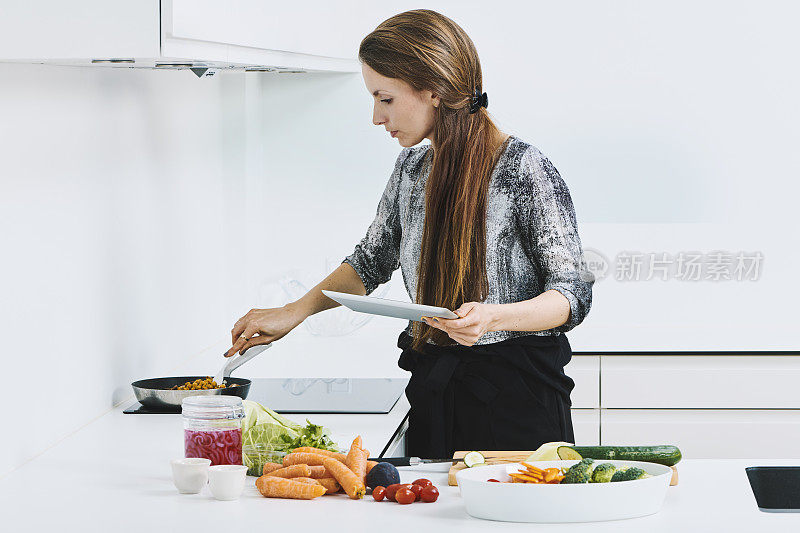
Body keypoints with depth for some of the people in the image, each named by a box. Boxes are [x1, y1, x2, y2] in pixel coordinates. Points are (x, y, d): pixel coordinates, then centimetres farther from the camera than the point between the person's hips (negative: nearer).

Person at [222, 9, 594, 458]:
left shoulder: (524, 169, -14)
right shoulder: (412, 168, 6)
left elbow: (573, 295, -14)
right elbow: (371, 261, 22)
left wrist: (493, 316, -30)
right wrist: (292, 314, 12)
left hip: (519, 397, -6)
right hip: (433, 397, 6)